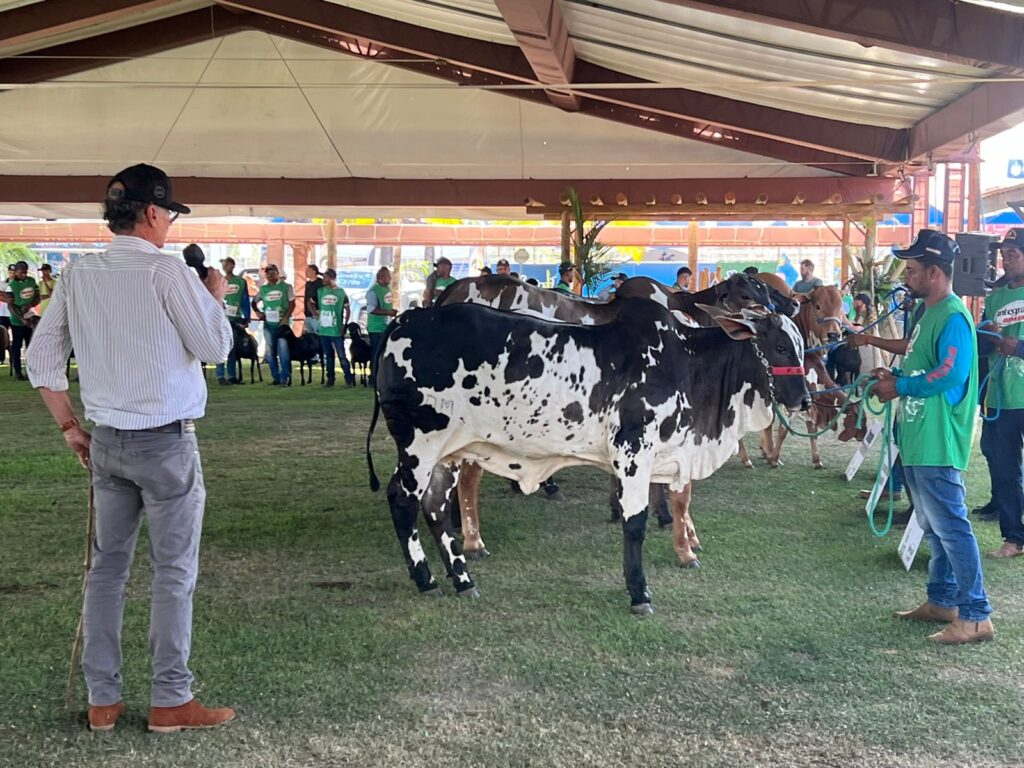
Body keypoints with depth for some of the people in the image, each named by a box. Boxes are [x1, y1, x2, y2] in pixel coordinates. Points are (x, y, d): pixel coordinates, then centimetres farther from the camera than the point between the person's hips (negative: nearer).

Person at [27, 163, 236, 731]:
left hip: (105, 442, 6)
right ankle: (170, 701, 10)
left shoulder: (77, 275, 5)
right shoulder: (167, 271, -13)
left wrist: (70, 427, 14)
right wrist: (215, 296, 7)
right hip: (166, 442, -6)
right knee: (173, 572, 3)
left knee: (107, 566, 12)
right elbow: (215, 346, -10)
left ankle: (102, 700, 19)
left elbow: (41, 360, 7)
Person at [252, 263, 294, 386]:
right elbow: (254, 302, 20)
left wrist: (286, 318, -11)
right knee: (270, 352, 6)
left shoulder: (286, 286, 1)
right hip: (268, 324, 4)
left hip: (282, 323, -4)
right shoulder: (263, 288, 10)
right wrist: (258, 312, 1)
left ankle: (284, 377, -11)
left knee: (283, 350, -14)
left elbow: (292, 303, -2)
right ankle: (275, 377, 14)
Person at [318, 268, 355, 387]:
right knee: (328, 356, 10)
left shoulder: (340, 292, -2)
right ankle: (330, 379, 17)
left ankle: (349, 379, 0)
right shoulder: (320, 291, 6)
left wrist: (344, 326, -2)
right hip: (323, 330, 4)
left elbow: (348, 310, 3)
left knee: (342, 356, -5)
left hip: (336, 331, -4)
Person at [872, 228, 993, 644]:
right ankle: (942, 600, 29)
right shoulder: (929, 313, 14)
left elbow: (950, 374, -26)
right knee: (933, 526, 17)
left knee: (950, 526, -6)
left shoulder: (953, 317, -16)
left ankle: (976, 615, 1)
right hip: (917, 439, 10)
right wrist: (895, 375, 6)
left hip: (936, 443, -10)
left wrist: (900, 387, -15)